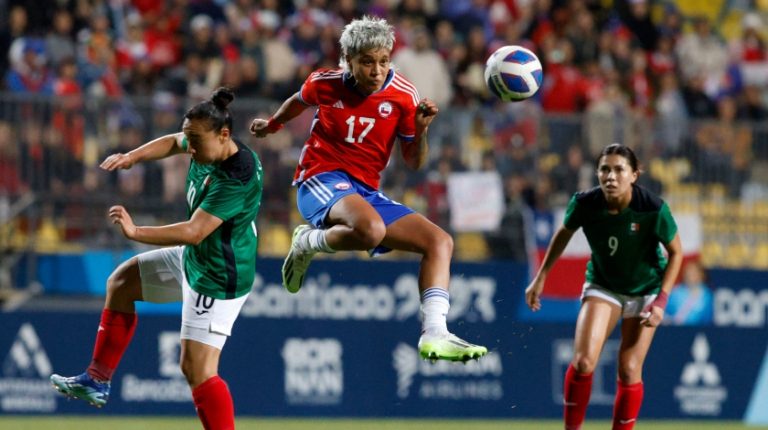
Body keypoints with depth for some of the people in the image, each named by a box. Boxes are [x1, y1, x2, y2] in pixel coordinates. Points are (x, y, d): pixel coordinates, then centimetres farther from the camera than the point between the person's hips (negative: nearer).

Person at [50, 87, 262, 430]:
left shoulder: (237, 179, -33)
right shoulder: (208, 148, -6)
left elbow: (194, 232, -37)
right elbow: (172, 143, 17)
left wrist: (135, 232, -39)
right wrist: (133, 156, 0)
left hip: (218, 279, -11)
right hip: (192, 260, 11)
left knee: (197, 369, -14)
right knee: (120, 283, 23)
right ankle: (97, 381, 30)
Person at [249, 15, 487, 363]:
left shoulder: (403, 96, -4)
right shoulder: (325, 84, -5)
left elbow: (414, 163, 5)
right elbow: (300, 101, 22)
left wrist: (421, 130, -15)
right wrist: (272, 124, 40)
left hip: (367, 193, 4)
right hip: (321, 180, -4)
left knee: (440, 242, -10)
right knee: (370, 229, -38)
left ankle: (434, 335, -16)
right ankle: (308, 243, -9)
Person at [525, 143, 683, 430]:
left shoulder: (653, 210, -28)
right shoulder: (584, 204, -22)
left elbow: (675, 253, -11)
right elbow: (564, 234, 1)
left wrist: (661, 301, -18)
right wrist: (540, 278, 4)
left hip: (645, 290, -1)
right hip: (602, 285, 1)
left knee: (629, 370, -5)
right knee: (582, 362, -15)